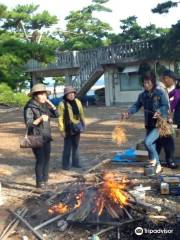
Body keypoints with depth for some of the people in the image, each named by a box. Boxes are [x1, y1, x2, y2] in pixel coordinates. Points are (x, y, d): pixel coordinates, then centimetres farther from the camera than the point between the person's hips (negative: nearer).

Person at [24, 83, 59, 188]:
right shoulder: (30, 108, -11)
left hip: (46, 137, 7)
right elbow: (28, 124, -17)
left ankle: (45, 180, 21)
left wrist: (50, 104, -3)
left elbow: (56, 114, 8)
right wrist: (40, 119, -32)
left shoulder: (45, 106, 9)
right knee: (40, 160, -9)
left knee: (47, 159, 9)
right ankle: (39, 182, 2)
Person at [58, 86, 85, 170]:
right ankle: (66, 164, 11)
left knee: (76, 146, 15)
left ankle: (75, 162, 27)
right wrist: (62, 130, -13)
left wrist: (83, 125, 10)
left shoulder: (77, 102, 4)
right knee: (67, 147, -1)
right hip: (68, 128, -5)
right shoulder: (62, 104, -11)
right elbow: (60, 118, -11)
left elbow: (81, 114, 10)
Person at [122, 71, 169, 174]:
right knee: (152, 145, 12)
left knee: (147, 142, -19)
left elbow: (165, 106, -13)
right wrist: (129, 113, -11)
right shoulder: (142, 95, 6)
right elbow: (136, 105, 5)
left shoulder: (160, 93, -10)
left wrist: (159, 112, -32)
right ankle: (158, 165, 28)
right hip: (149, 125, 6)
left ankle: (153, 159, 6)